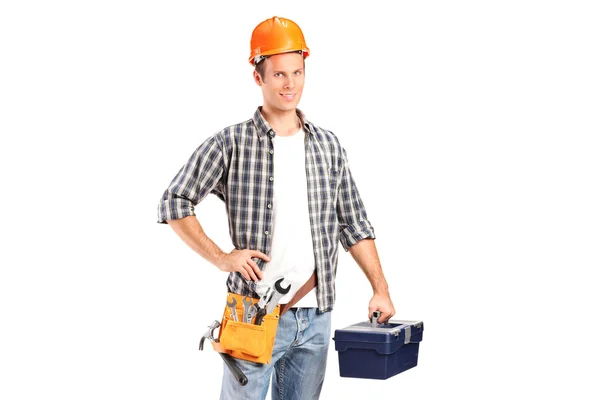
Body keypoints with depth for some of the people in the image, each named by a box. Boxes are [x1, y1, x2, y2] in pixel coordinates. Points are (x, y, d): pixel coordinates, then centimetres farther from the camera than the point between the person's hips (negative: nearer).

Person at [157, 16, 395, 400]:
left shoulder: (329, 146, 8)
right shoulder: (231, 144, -3)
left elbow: (354, 226, 12)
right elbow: (174, 204, -1)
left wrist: (380, 289, 5)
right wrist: (220, 258, -9)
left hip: (316, 317, 4)